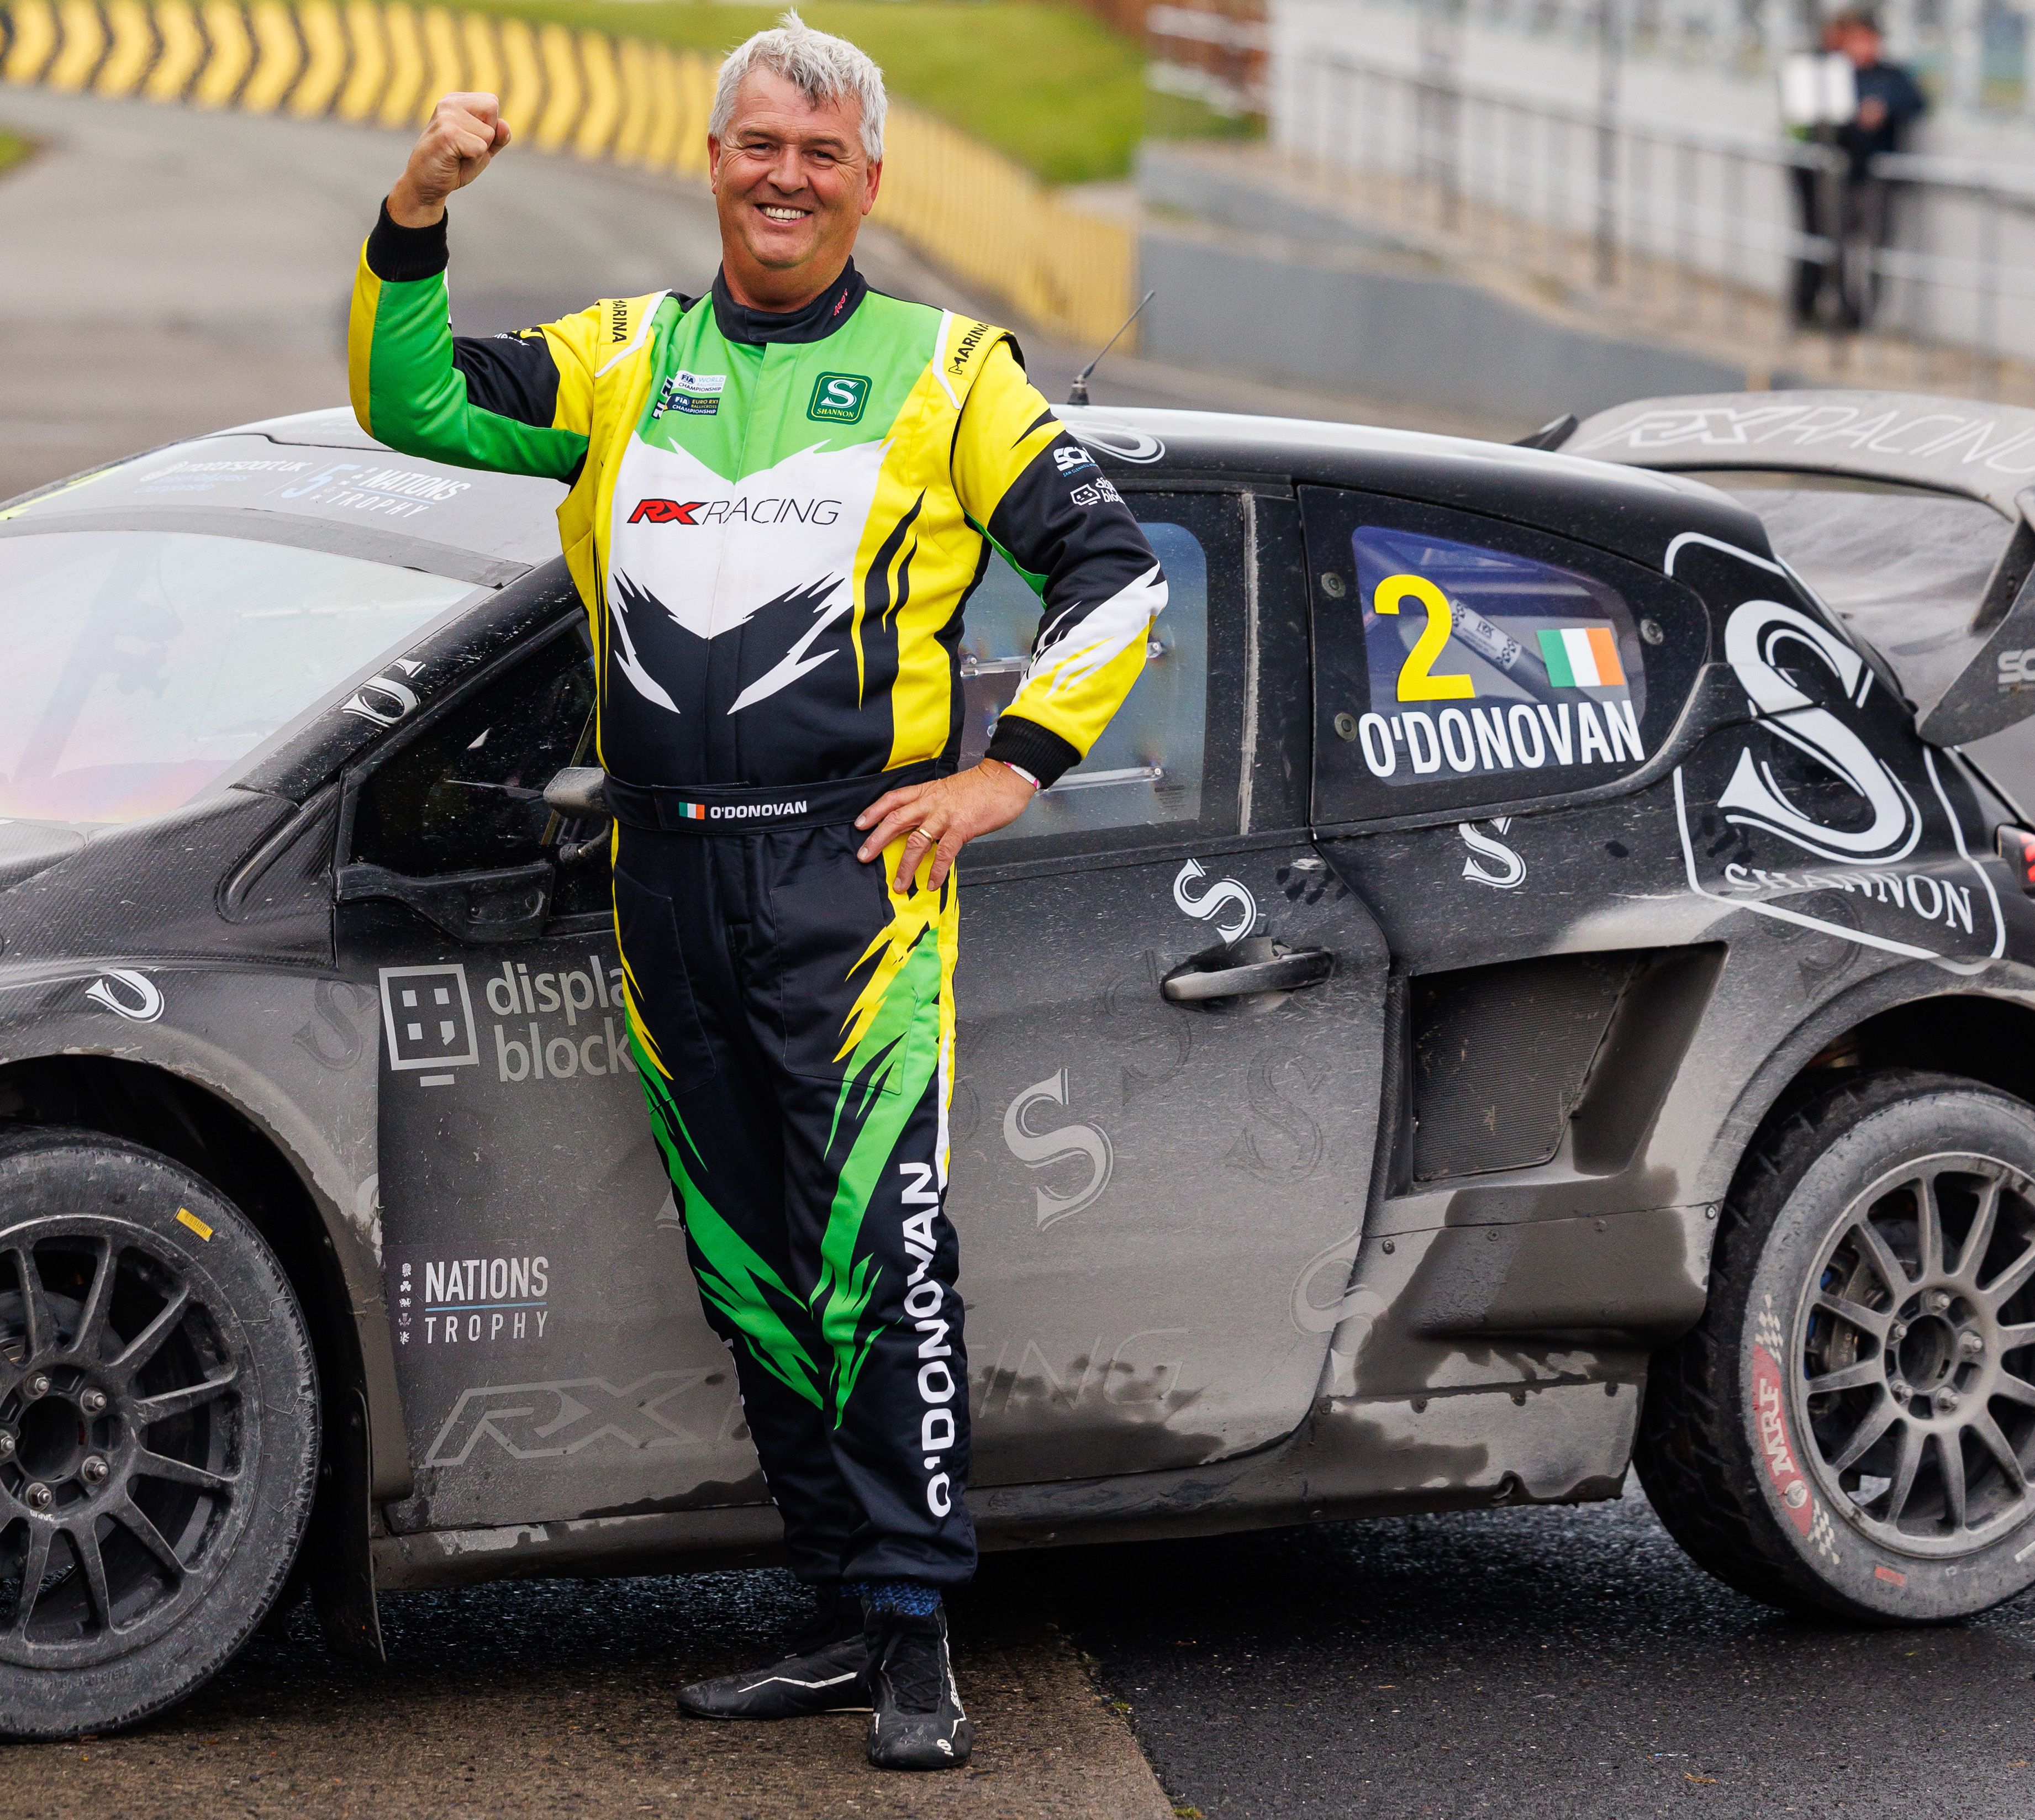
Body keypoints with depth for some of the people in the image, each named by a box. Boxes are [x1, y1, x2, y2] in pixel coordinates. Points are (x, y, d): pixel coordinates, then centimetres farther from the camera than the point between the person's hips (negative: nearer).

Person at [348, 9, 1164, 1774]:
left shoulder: (943, 373, 7)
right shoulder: (622, 361, 16)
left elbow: (1115, 568, 6)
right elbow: (417, 406, 9)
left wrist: (1014, 767, -3)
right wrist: (416, 221, -6)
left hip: (854, 869, -4)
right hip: (670, 883, 4)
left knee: (878, 1252, -13)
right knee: (751, 1276, 8)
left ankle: (916, 1637, -10)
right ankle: (848, 1611, 16)